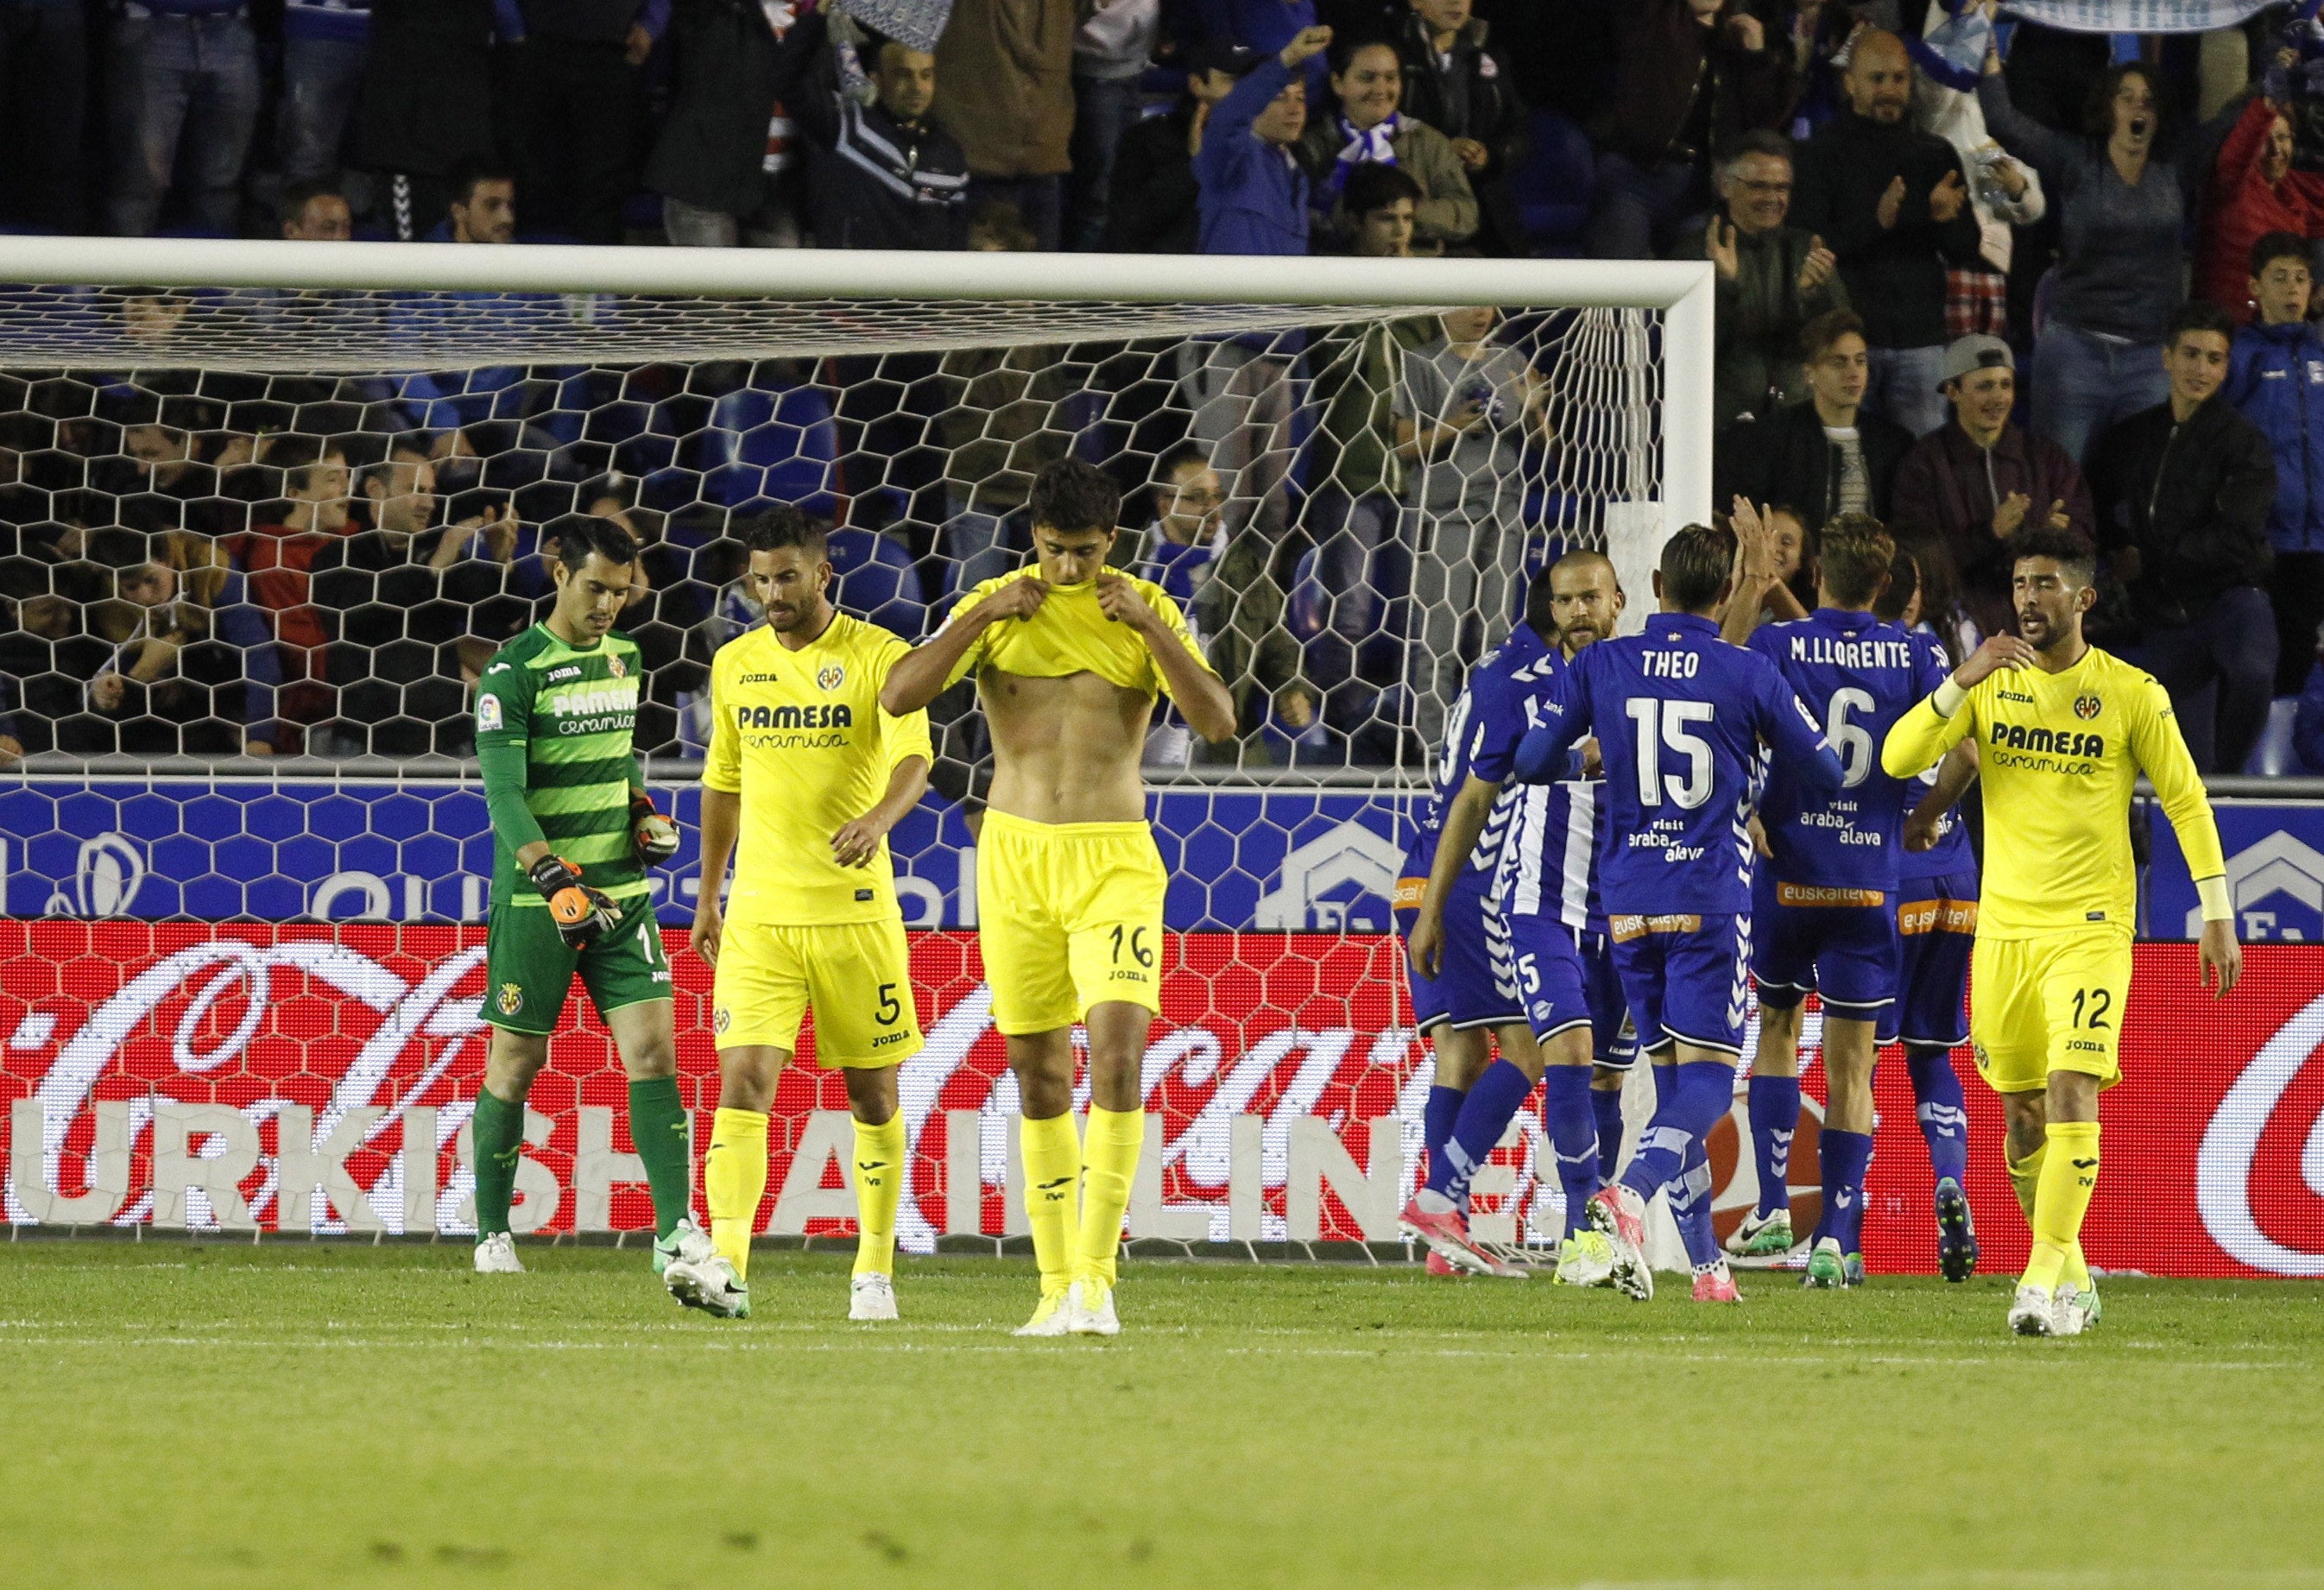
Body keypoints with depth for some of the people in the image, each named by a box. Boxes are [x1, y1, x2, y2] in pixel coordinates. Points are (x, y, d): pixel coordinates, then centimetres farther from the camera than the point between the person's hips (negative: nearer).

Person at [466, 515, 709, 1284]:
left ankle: (676, 1232, -10)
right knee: (516, 1067, 2)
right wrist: (556, 879, -31)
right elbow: (503, 794, -19)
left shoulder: (622, 659, 10)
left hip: (620, 893, 5)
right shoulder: (513, 672, -11)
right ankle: (492, 1234, 17)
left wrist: (644, 810, 8)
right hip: (534, 899, -5)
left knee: (652, 1052, -6)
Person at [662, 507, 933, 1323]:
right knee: (744, 1080, -13)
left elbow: (914, 759, -18)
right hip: (759, 914, 2)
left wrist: (879, 817, -39)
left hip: (855, 910, -2)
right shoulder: (735, 664, 9)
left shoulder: (878, 657, -4)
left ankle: (875, 1270, 20)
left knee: (872, 1093, 7)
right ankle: (726, 1267, -23)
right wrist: (707, 897, 20)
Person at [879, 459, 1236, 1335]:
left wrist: (1150, 629, -16)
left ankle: (1095, 1276, -17)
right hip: (1015, 851, 2)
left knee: (1118, 1050, -18)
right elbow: (898, 696, -7)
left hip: (1115, 860, -2)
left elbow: (1217, 720, -7)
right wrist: (987, 615, -13)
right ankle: (1056, 1281, 12)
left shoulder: (1148, 612, 2)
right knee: (1038, 1070, 4)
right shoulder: (995, 605, 4)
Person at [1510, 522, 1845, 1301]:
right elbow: (1823, 770, 8)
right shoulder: (1749, 674, -4)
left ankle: (1703, 1257, 12)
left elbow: (1532, 763, 7)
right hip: (1712, 898, -3)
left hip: (1630, 901, 3)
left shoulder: (1599, 666, 0)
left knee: (1673, 1075, 13)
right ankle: (1630, 1193, -32)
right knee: (1706, 1078, -5)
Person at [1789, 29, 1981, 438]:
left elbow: (1968, 253, 11)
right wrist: (1875, 221, -23)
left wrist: (1947, 219, -12)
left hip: (1919, 341, 3)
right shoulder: (1821, 155, 2)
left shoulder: (1936, 155, 13)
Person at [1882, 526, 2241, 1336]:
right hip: (2004, 926, 4)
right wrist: (1962, 682, -19)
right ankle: (2072, 1278, 24)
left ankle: (2047, 1283, -20)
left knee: (2072, 1092, -18)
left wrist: (2218, 916, 0)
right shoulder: (1990, 683, 4)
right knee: (2022, 1111, 8)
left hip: (2091, 927, -4)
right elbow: (1899, 759, -5)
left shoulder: (2132, 694, -3)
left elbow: (2186, 800, 3)